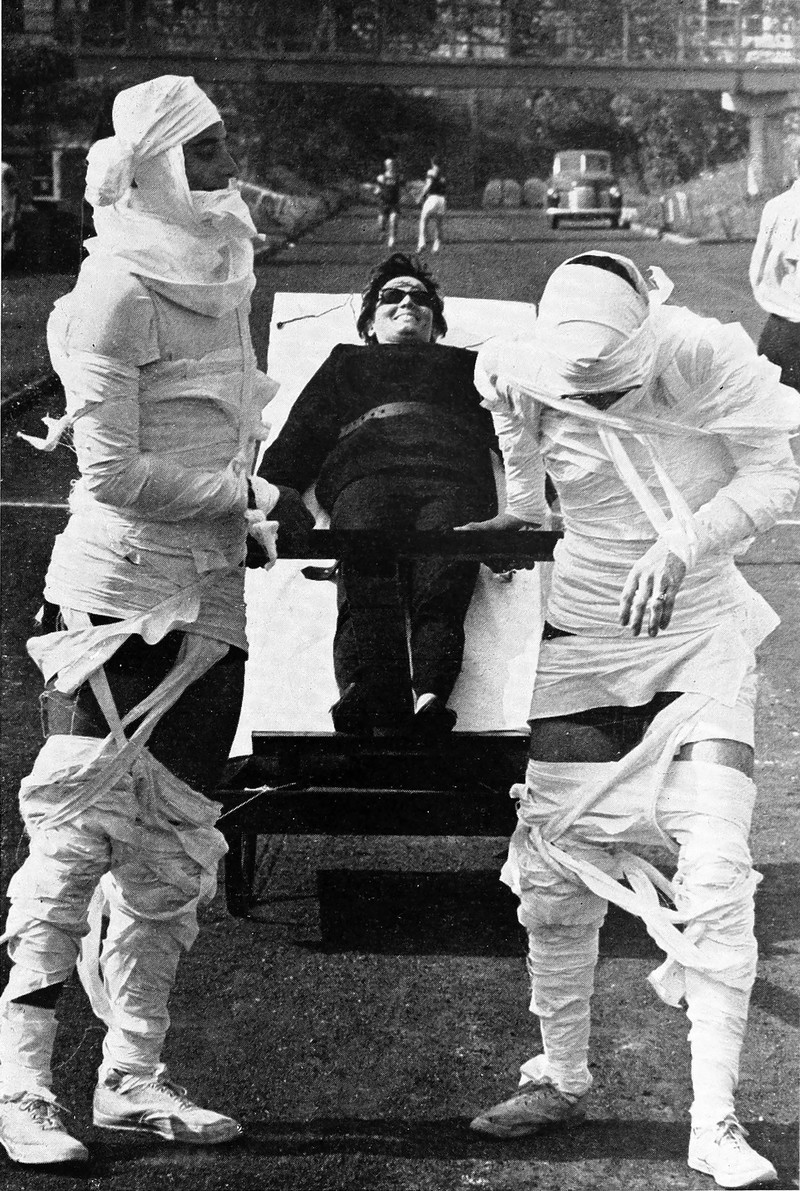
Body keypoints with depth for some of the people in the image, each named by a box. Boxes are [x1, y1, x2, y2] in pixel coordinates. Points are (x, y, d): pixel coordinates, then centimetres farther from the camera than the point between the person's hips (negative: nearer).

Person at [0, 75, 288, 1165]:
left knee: (173, 846, 10)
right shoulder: (118, 289, -13)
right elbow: (114, 474, -16)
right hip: (119, 593, -8)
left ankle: (133, 1074, 18)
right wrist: (246, 495, -12)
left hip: (210, 600, 8)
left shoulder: (220, 267, 11)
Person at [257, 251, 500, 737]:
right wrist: (275, 495, 3)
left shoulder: (465, 366, 39)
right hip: (366, 476, 0)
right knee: (367, 586, -33)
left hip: (450, 478, 0)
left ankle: (431, 697, -57)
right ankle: (371, 693, -57)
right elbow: (300, 436, 25)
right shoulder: (345, 364, 39)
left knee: (441, 585, -33)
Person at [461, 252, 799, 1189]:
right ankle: (562, 1079, 25)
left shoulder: (705, 361, -20)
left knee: (716, 871, -14)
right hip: (585, 643, 2)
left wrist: (680, 546, -26)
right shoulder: (524, 380, -13)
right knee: (552, 867, 3)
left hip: (699, 640, -2)